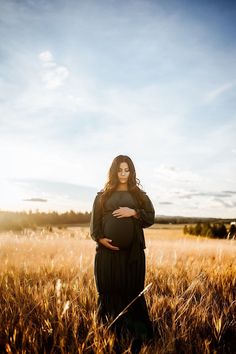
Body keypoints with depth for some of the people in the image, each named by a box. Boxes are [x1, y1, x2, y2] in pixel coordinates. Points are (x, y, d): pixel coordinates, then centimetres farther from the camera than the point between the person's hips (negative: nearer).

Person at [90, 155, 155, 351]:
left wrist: (133, 212, -11)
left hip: (133, 251, 0)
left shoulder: (139, 195, 11)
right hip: (108, 249, 0)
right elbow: (95, 221, 5)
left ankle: (136, 331, 8)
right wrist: (100, 238, -11)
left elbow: (151, 217, 5)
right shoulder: (103, 196, 10)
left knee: (132, 290, 0)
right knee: (109, 290, 1)